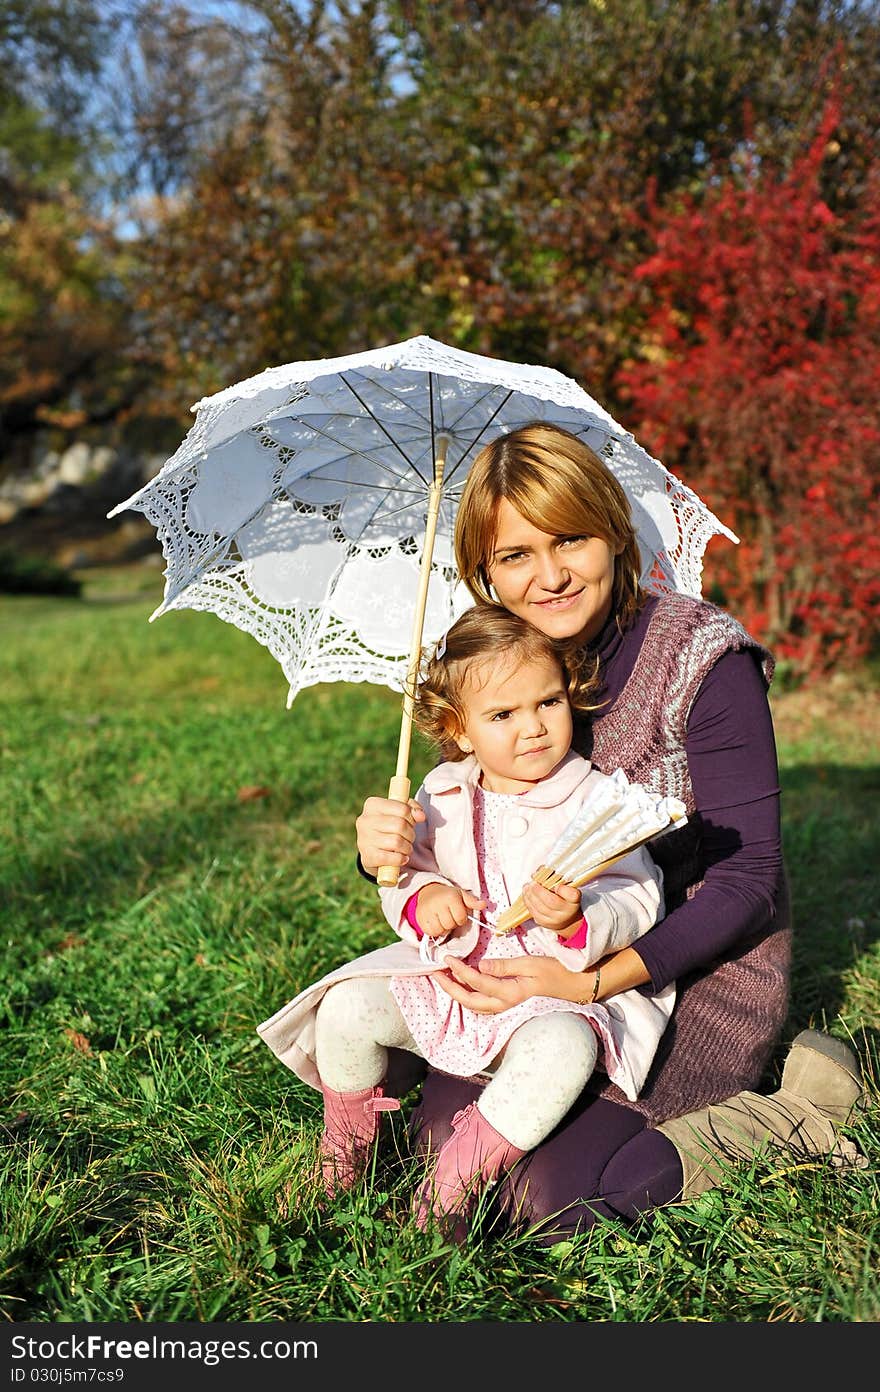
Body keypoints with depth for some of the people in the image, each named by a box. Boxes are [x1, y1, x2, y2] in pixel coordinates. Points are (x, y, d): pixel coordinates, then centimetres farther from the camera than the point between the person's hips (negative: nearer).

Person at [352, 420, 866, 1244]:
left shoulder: (702, 658, -18)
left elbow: (746, 881, -19)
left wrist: (592, 984, -30)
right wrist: (385, 850, -23)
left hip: (701, 977, -6)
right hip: (558, 971, 7)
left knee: (542, 1189, -20)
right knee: (440, 1129, -6)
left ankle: (786, 1106, 1)